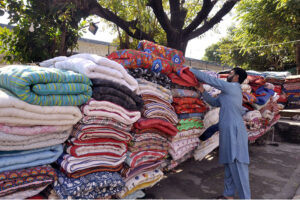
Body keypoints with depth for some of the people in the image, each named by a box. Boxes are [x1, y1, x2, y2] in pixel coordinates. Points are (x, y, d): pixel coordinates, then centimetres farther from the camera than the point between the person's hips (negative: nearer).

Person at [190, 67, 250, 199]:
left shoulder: (231, 87, -4)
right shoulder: (231, 91, 23)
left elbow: (209, 79, -5)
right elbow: (214, 102, 24)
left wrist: (191, 71, 4)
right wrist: (202, 91, 12)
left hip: (234, 130, -10)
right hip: (228, 131, 10)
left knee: (236, 164, -9)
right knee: (228, 164, 13)